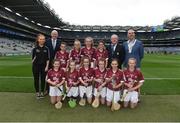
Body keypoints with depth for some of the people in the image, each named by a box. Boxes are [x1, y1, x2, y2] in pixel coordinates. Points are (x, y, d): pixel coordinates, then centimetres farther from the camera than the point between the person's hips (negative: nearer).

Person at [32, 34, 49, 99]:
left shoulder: (46, 49, 1)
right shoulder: (35, 49, -4)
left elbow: (48, 59, 2)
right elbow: (32, 58, 1)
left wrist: (47, 66, -3)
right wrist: (34, 59, -18)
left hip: (44, 66, 1)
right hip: (36, 66, -1)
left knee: (43, 79, 9)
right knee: (36, 79, 9)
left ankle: (42, 92, 25)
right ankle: (37, 92, 25)